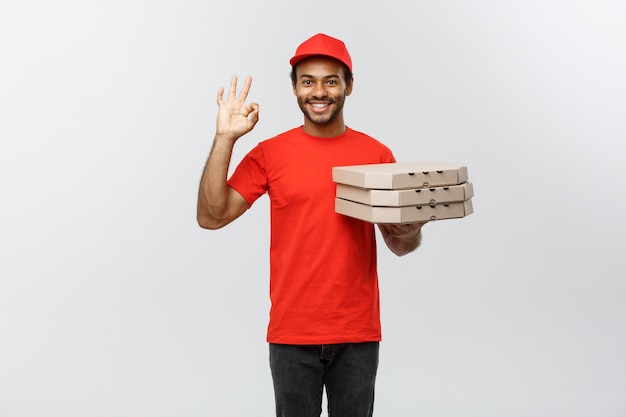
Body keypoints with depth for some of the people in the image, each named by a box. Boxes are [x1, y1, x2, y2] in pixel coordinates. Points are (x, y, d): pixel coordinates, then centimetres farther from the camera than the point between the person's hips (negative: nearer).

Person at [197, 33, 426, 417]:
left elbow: (400, 245, 9)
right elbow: (210, 217, -8)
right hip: (292, 333, -1)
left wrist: (410, 231, -15)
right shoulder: (269, 153, -1)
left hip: (358, 333, 1)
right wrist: (225, 139, -13)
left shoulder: (377, 154, 2)